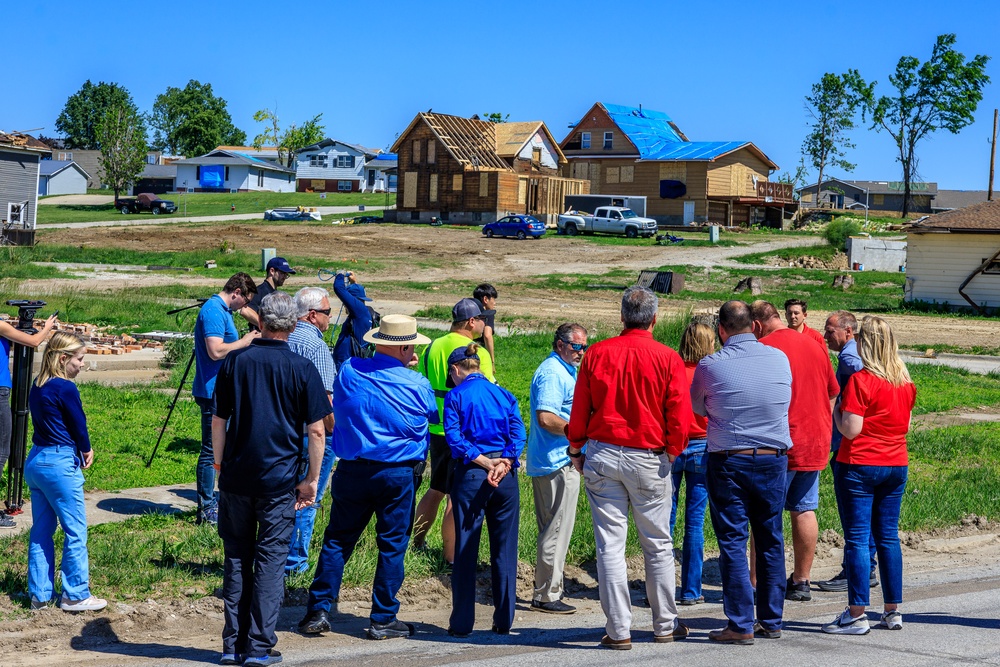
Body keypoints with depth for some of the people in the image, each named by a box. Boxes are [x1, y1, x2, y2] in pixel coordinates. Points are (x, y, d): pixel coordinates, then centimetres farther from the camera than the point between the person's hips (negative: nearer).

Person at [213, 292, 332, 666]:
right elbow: (316, 430, -6)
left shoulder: (235, 362, 1)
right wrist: (312, 480, 2)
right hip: (279, 479, -2)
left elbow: (218, 421, 5)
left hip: (236, 477, 3)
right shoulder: (302, 369, -5)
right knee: (271, 559, 3)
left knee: (236, 559, 11)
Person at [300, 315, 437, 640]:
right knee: (392, 546, 7)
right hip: (398, 475, -2)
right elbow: (437, 416, 9)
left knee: (337, 540, 11)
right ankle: (383, 619, 11)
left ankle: (318, 611, 10)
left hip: (351, 470, 2)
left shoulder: (348, 372, -2)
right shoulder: (416, 385, -9)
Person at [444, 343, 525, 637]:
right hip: (506, 477, 3)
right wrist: (503, 464, -12)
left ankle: (462, 622, 5)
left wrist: (484, 462, -13)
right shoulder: (504, 395, 11)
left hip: (470, 475, -3)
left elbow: (454, 438, -12)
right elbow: (518, 434, -1)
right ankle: (504, 621, 11)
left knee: (465, 550, 3)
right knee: (504, 549, 8)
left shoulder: (456, 396, 0)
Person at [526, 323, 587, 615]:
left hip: (561, 461, 11)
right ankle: (547, 596, -2)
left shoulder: (565, 370, 18)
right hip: (558, 462, -11)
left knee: (553, 528, 15)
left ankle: (547, 589, 23)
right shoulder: (552, 373, -16)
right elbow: (546, 418, -26)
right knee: (557, 529, -6)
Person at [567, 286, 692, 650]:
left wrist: (576, 450, 15)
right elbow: (680, 417, -7)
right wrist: (672, 452, 9)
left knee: (610, 545, 3)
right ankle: (665, 625, 21)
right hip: (649, 459, -1)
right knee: (658, 545, 12)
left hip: (602, 456, 1)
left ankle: (618, 630, 4)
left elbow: (579, 409, 4)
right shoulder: (668, 359, -6)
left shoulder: (596, 353, -1)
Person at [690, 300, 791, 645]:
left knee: (733, 542, 1)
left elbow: (696, 407, 7)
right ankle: (771, 620, 18)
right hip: (774, 459, 3)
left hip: (728, 463, -3)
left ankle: (741, 625, -1)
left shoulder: (710, 365, -10)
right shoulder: (780, 359, -1)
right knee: (771, 541, 12)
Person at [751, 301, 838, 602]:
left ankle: (756, 583, -2)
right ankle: (801, 581, 16)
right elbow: (833, 395, 18)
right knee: (805, 510, 11)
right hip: (814, 443, 6)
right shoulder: (816, 347, 12)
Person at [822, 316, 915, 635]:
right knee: (888, 537, 12)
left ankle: (857, 615, -4)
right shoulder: (906, 382, 7)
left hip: (860, 465, -6)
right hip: (896, 465, 6)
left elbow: (850, 429, -18)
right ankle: (892, 611, 15)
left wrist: (836, 408, -1)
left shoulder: (861, 380, -14)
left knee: (857, 537, -4)